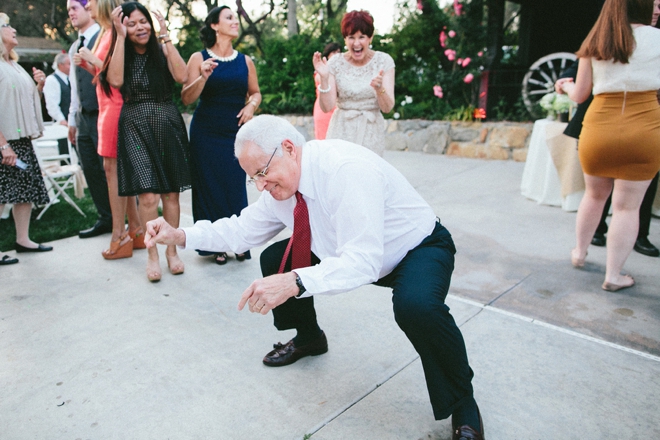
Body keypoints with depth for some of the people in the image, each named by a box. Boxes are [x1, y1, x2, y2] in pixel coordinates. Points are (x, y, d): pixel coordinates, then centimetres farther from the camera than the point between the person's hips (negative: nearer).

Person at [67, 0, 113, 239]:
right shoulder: (74, 48, 20)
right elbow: (75, 85, 23)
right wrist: (72, 119, 21)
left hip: (103, 114, -8)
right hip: (84, 117, 8)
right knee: (91, 171, 10)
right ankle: (105, 219, 21)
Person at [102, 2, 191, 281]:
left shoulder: (161, 52, 8)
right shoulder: (121, 54, 8)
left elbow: (181, 77, -11)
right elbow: (115, 80, -13)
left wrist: (165, 36, -9)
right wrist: (120, 37, -9)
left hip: (168, 126, 1)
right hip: (135, 128, -1)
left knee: (171, 193, 4)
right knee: (148, 196, -9)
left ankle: (172, 250, 18)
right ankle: (153, 255, 7)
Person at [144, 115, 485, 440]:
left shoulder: (346, 169, -34)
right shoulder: (280, 182, -8)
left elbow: (363, 263, -38)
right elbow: (243, 229, 3)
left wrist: (294, 283, -48)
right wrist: (179, 236, -7)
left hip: (418, 250, -7)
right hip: (351, 251, 7)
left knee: (416, 306, -39)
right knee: (274, 259, 0)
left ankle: (463, 407, -8)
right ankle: (308, 339, 26)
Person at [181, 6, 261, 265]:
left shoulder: (245, 61, 7)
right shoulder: (199, 58, 0)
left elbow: (255, 92, 18)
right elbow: (186, 99, -5)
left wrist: (251, 105, -3)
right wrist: (203, 77, -20)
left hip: (236, 132, 2)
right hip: (206, 133, -1)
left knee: (235, 187, 0)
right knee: (209, 187, 3)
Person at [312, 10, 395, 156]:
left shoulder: (384, 61, -2)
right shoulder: (335, 63, -2)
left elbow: (387, 108, -7)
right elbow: (327, 107, -6)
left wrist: (379, 89, -25)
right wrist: (324, 78, -19)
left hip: (371, 132, 0)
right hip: (341, 131, 0)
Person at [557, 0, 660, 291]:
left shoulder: (593, 44, 6)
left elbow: (579, 95, 7)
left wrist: (566, 85, 28)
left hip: (598, 128, 3)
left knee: (594, 195, 22)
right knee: (627, 206, 4)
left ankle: (579, 253, 34)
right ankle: (613, 275, 9)